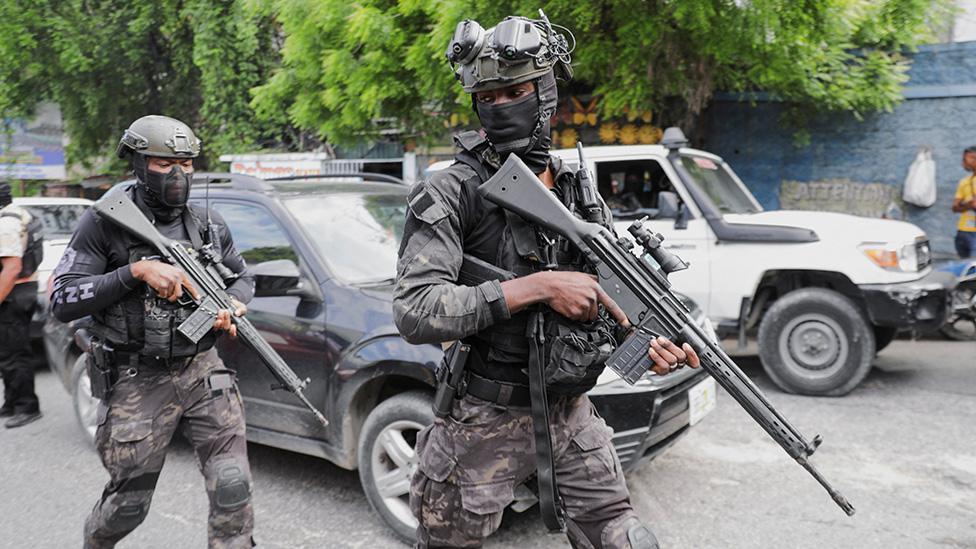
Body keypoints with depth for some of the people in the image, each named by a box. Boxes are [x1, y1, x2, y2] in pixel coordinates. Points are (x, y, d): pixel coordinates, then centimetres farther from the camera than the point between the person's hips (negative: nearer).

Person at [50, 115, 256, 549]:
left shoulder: (209, 224, 5)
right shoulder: (104, 223, -7)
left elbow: (243, 276, 19)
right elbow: (62, 302, -10)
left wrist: (233, 305, -4)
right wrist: (136, 271, -21)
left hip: (203, 371, 3)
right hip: (138, 383, -2)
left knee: (232, 488, -4)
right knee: (129, 503, 13)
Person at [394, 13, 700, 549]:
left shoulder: (578, 191, 5)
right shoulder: (449, 193, -14)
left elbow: (606, 291, 12)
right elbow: (414, 313, -24)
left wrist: (648, 339, -9)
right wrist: (539, 287, -27)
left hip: (571, 415, 5)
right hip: (488, 423, -4)